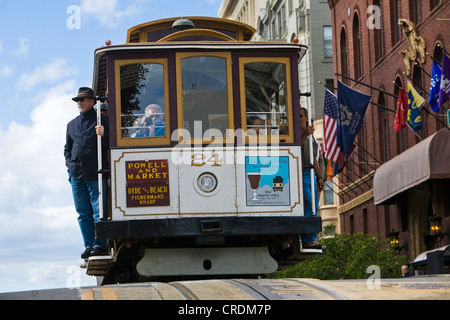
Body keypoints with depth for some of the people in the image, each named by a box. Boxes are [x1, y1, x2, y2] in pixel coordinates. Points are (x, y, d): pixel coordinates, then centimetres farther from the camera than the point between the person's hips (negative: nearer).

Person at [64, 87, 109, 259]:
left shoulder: (102, 121, 4)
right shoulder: (72, 124, 20)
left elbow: (111, 145, 1)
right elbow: (67, 147, 27)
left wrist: (103, 135, -18)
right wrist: (70, 163, 11)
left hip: (95, 174, -5)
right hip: (76, 174, 5)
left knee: (99, 211, -7)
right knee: (83, 213, 4)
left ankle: (100, 245, -4)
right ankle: (89, 245, 8)